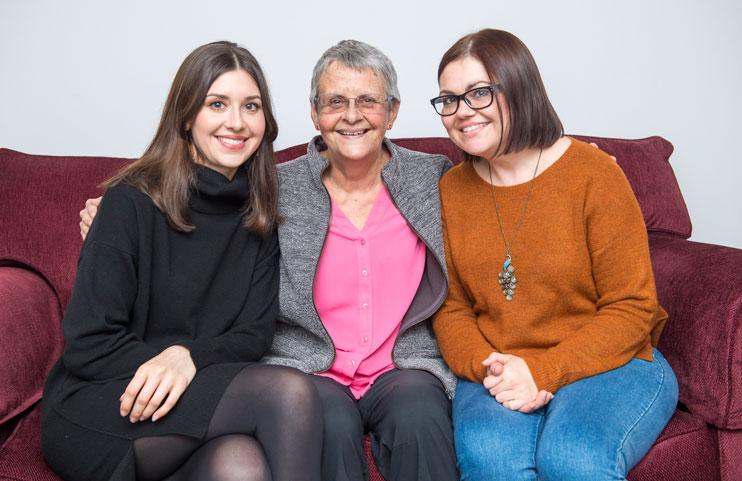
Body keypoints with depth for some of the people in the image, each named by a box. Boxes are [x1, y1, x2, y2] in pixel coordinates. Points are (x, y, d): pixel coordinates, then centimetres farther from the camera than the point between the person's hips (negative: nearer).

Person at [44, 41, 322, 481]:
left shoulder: (259, 217, 8)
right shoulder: (132, 202, -6)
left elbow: (255, 335, 2)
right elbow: (88, 346, -8)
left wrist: (188, 357, -17)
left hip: (194, 402, 3)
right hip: (99, 415, -3)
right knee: (288, 390, -28)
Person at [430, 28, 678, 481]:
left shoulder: (594, 173, -7)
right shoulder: (451, 189, 5)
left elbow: (631, 309, -7)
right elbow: (451, 307, 7)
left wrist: (543, 371, -18)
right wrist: (485, 367, -14)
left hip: (608, 361, -2)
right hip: (498, 372, 2)